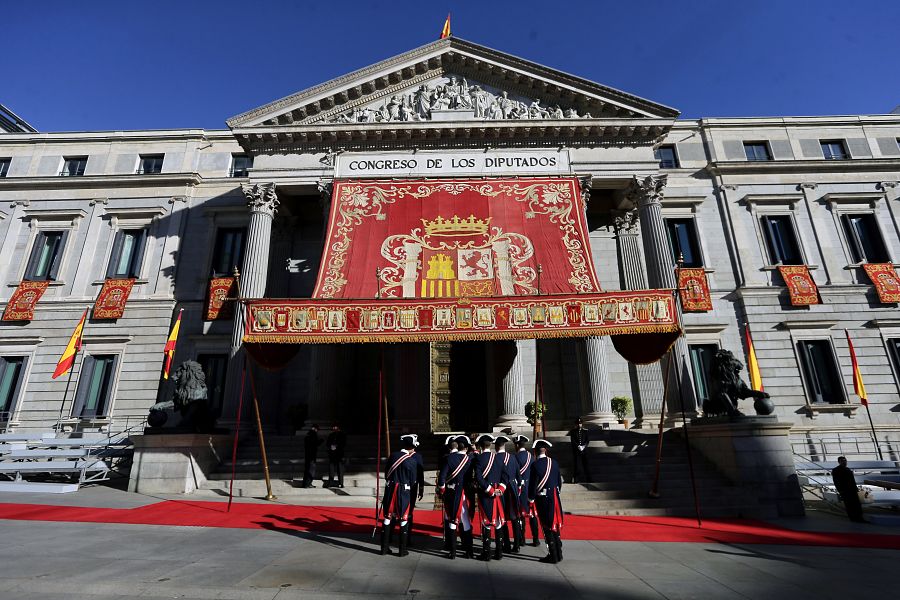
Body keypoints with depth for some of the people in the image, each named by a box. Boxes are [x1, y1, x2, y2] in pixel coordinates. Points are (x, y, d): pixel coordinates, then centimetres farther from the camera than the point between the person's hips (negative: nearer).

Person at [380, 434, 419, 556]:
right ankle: (402, 549, 12)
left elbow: (386, 473, 8)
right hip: (404, 491, -3)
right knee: (403, 519, 7)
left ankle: (385, 547, 19)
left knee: (387, 517, 12)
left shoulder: (392, 455, 1)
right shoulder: (412, 460, -9)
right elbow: (413, 480, -2)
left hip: (390, 489, 4)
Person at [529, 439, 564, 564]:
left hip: (542, 498, -6)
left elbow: (533, 483, -13)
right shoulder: (554, 463, 1)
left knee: (547, 527, 4)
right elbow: (559, 481, 9)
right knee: (555, 525, 16)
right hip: (554, 497, 6)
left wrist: (531, 498, -1)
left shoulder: (535, 465, -16)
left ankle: (553, 555, 10)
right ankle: (559, 553, 24)